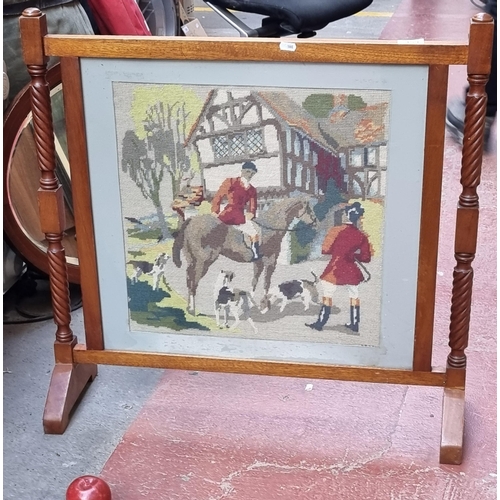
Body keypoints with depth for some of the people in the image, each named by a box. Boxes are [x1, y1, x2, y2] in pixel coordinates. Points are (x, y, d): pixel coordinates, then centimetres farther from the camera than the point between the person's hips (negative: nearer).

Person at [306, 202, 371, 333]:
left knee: (328, 294, 5)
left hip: (335, 267, -3)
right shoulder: (361, 236, 0)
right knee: (354, 295, 16)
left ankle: (320, 323, 8)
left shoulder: (337, 230, -10)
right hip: (351, 269, 3)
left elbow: (325, 249, -8)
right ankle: (355, 324, 21)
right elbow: (366, 258, 4)